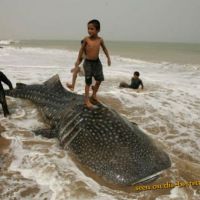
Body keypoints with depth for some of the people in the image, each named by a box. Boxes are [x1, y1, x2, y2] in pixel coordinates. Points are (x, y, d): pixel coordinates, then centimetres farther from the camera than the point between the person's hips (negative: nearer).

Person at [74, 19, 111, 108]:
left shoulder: (100, 40, -5)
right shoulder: (86, 39, -11)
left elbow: (104, 48, 12)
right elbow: (82, 49, 1)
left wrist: (108, 58, 11)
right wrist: (78, 60, 4)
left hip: (97, 62, 4)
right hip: (88, 62, -3)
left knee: (99, 79, 10)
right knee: (88, 82, 0)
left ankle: (94, 94, 33)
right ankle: (87, 100, 12)